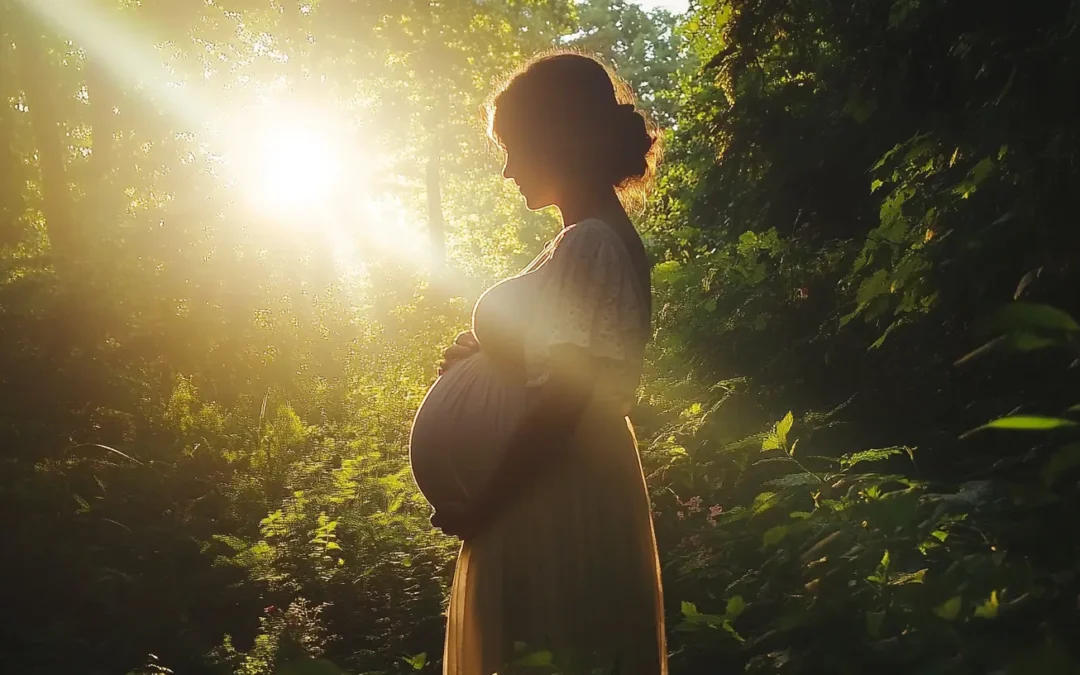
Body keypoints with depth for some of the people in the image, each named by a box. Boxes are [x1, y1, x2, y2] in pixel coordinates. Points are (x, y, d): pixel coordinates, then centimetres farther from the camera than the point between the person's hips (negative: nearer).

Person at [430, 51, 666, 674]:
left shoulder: (588, 245, -18)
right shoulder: (608, 238, 12)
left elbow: (561, 402, -22)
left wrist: (478, 508, -13)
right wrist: (486, 357, 3)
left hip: (558, 510, -10)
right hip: (572, 498, 10)